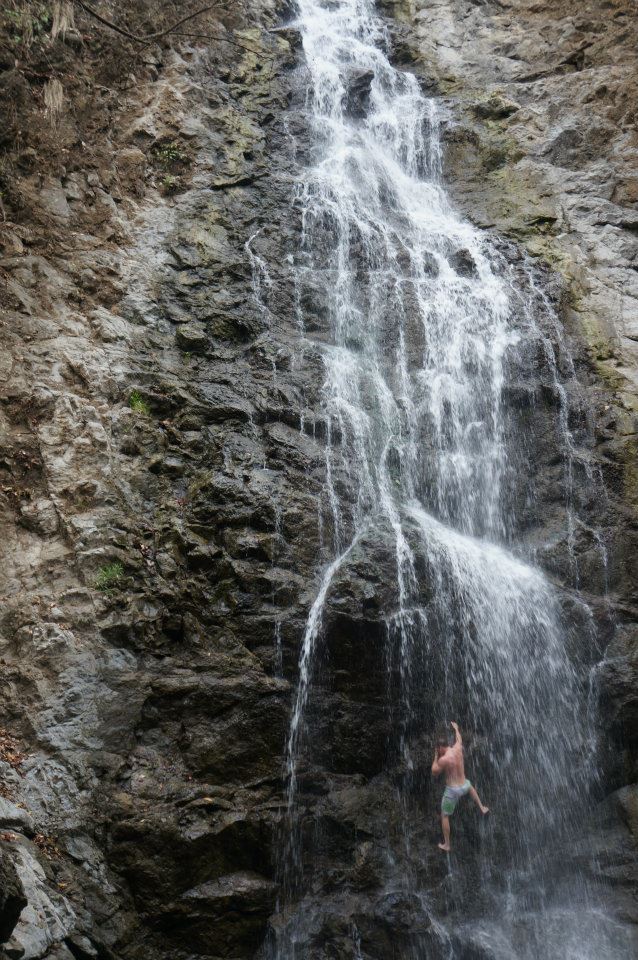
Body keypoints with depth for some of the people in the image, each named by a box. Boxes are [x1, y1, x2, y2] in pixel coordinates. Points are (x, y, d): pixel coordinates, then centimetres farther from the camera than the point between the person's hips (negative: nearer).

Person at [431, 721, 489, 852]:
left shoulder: (443, 759, -25)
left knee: (444, 816, 14)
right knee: (469, 785, 43)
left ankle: (447, 845, 22)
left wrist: (436, 756, 0)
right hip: (464, 787, 5)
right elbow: (459, 739, 16)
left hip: (452, 791, -5)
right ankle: (482, 808, 51)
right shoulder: (458, 748, -9)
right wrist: (456, 729, 34)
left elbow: (435, 772, -8)